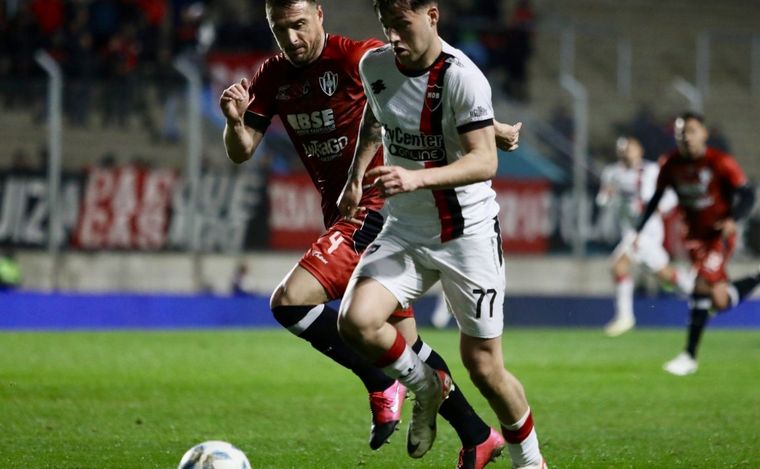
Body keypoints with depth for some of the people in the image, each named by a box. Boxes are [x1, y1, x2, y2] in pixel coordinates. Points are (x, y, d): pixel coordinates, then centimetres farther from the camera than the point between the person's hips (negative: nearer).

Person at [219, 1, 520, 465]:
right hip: (341, 215, 8)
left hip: (377, 206, -8)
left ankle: (383, 385, -7)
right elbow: (241, 152, 5)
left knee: (290, 301, -21)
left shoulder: (356, 57, -14)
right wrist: (234, 121, -17)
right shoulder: (272, 77, 7)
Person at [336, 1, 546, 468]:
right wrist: (356, 175, 15)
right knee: (356, 320, -20)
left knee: (484, 367, -1)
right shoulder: (374, 66, -1)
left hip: (469, 232, -5)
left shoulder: (462, 77, -21)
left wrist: (417, 179, -41)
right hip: (405, 230, 5)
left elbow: (485, 162, -28)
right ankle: (428, 387, 9)